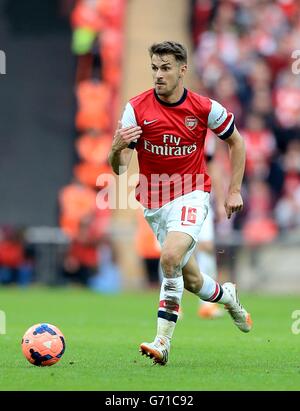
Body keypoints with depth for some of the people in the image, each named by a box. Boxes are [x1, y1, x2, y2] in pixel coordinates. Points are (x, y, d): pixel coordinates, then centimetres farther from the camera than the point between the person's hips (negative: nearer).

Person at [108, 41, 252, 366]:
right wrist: (117, 148, -32)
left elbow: (236, 141, 9)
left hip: (191, 193, -3)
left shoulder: (205, 108, -9)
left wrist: (234, 190, 5)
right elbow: (119, 168, -9)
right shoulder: (136, 108, -9)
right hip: (153, 201, 3)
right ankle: (227, 296, 46)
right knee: (191, 280, 10)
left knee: (171, 256, -29)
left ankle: (163, 342, -25)